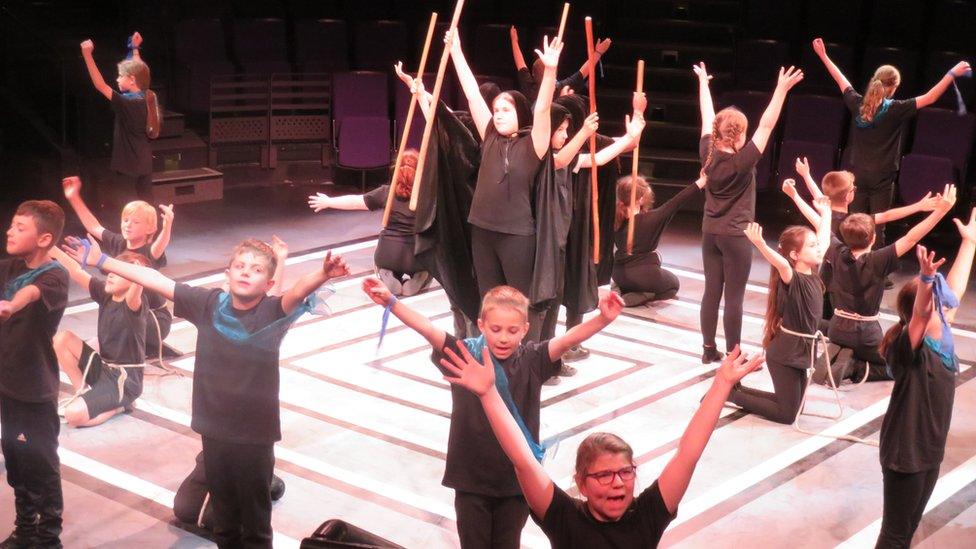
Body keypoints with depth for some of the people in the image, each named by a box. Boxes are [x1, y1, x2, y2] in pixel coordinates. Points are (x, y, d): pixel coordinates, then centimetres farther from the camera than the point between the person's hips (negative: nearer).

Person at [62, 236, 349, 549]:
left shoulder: (273, 312, -13)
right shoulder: (208, 303, -3)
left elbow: (298, 291, -33)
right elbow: (155, 280, -2)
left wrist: (322, 275, -54)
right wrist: (101, 261, 0)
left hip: (255, 434, -3)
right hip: (214, 428, 3)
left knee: (256, 522, 10)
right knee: (223, 517, 20)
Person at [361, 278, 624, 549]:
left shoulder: (532, 361, -8)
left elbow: (567, 339, -21)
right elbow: (428, 330, -19)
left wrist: (603, 319, -37)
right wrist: (391, 302, -31)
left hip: (518, 477, 1)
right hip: (471, 476, 0)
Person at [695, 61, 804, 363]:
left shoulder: (708, 154, -6)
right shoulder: (743, 160, -18)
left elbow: (707, 119, 6)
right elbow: (766, 125, -21)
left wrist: (703, 82, 19)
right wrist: (781, 90, -22)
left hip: (710, 233, 6)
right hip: (736, 236, -6)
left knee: (712, 291, 11)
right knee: (734, 297, 0)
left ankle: (709, 349, 17)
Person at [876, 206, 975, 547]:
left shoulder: (940, 342, -1)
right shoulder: (908, 349, -23)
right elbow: (919, 314, -43)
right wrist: (926, 277, -61)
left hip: (929, 452, 8)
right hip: (904, 453, -8)